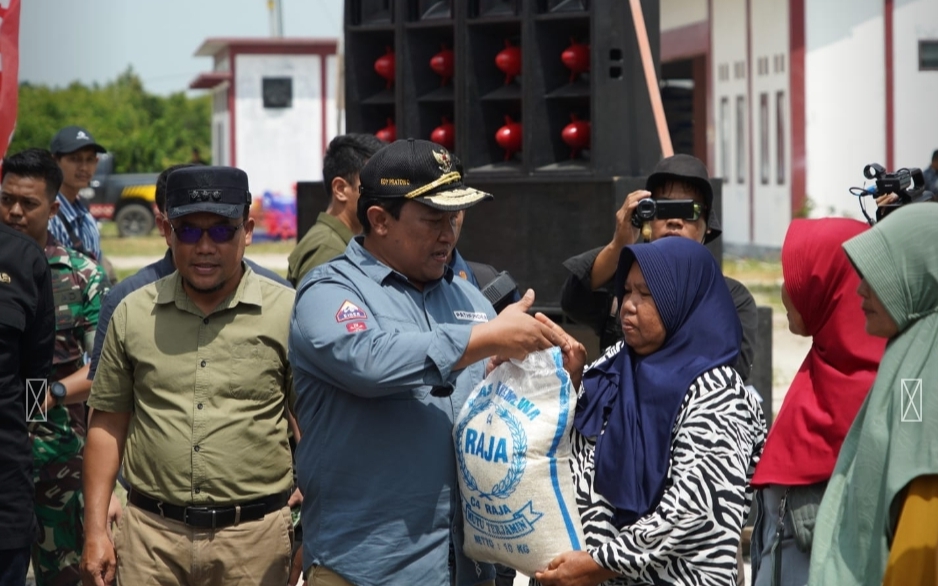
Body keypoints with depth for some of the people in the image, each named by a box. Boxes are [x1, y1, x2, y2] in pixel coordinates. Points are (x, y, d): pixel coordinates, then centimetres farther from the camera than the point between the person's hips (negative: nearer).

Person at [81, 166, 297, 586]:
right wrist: (95, 530, 6)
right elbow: (108, 423, 11)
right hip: (150, 536, 2)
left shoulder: (289, 312, -1)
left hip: (253, 536, -2)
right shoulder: (133, 313, 7)